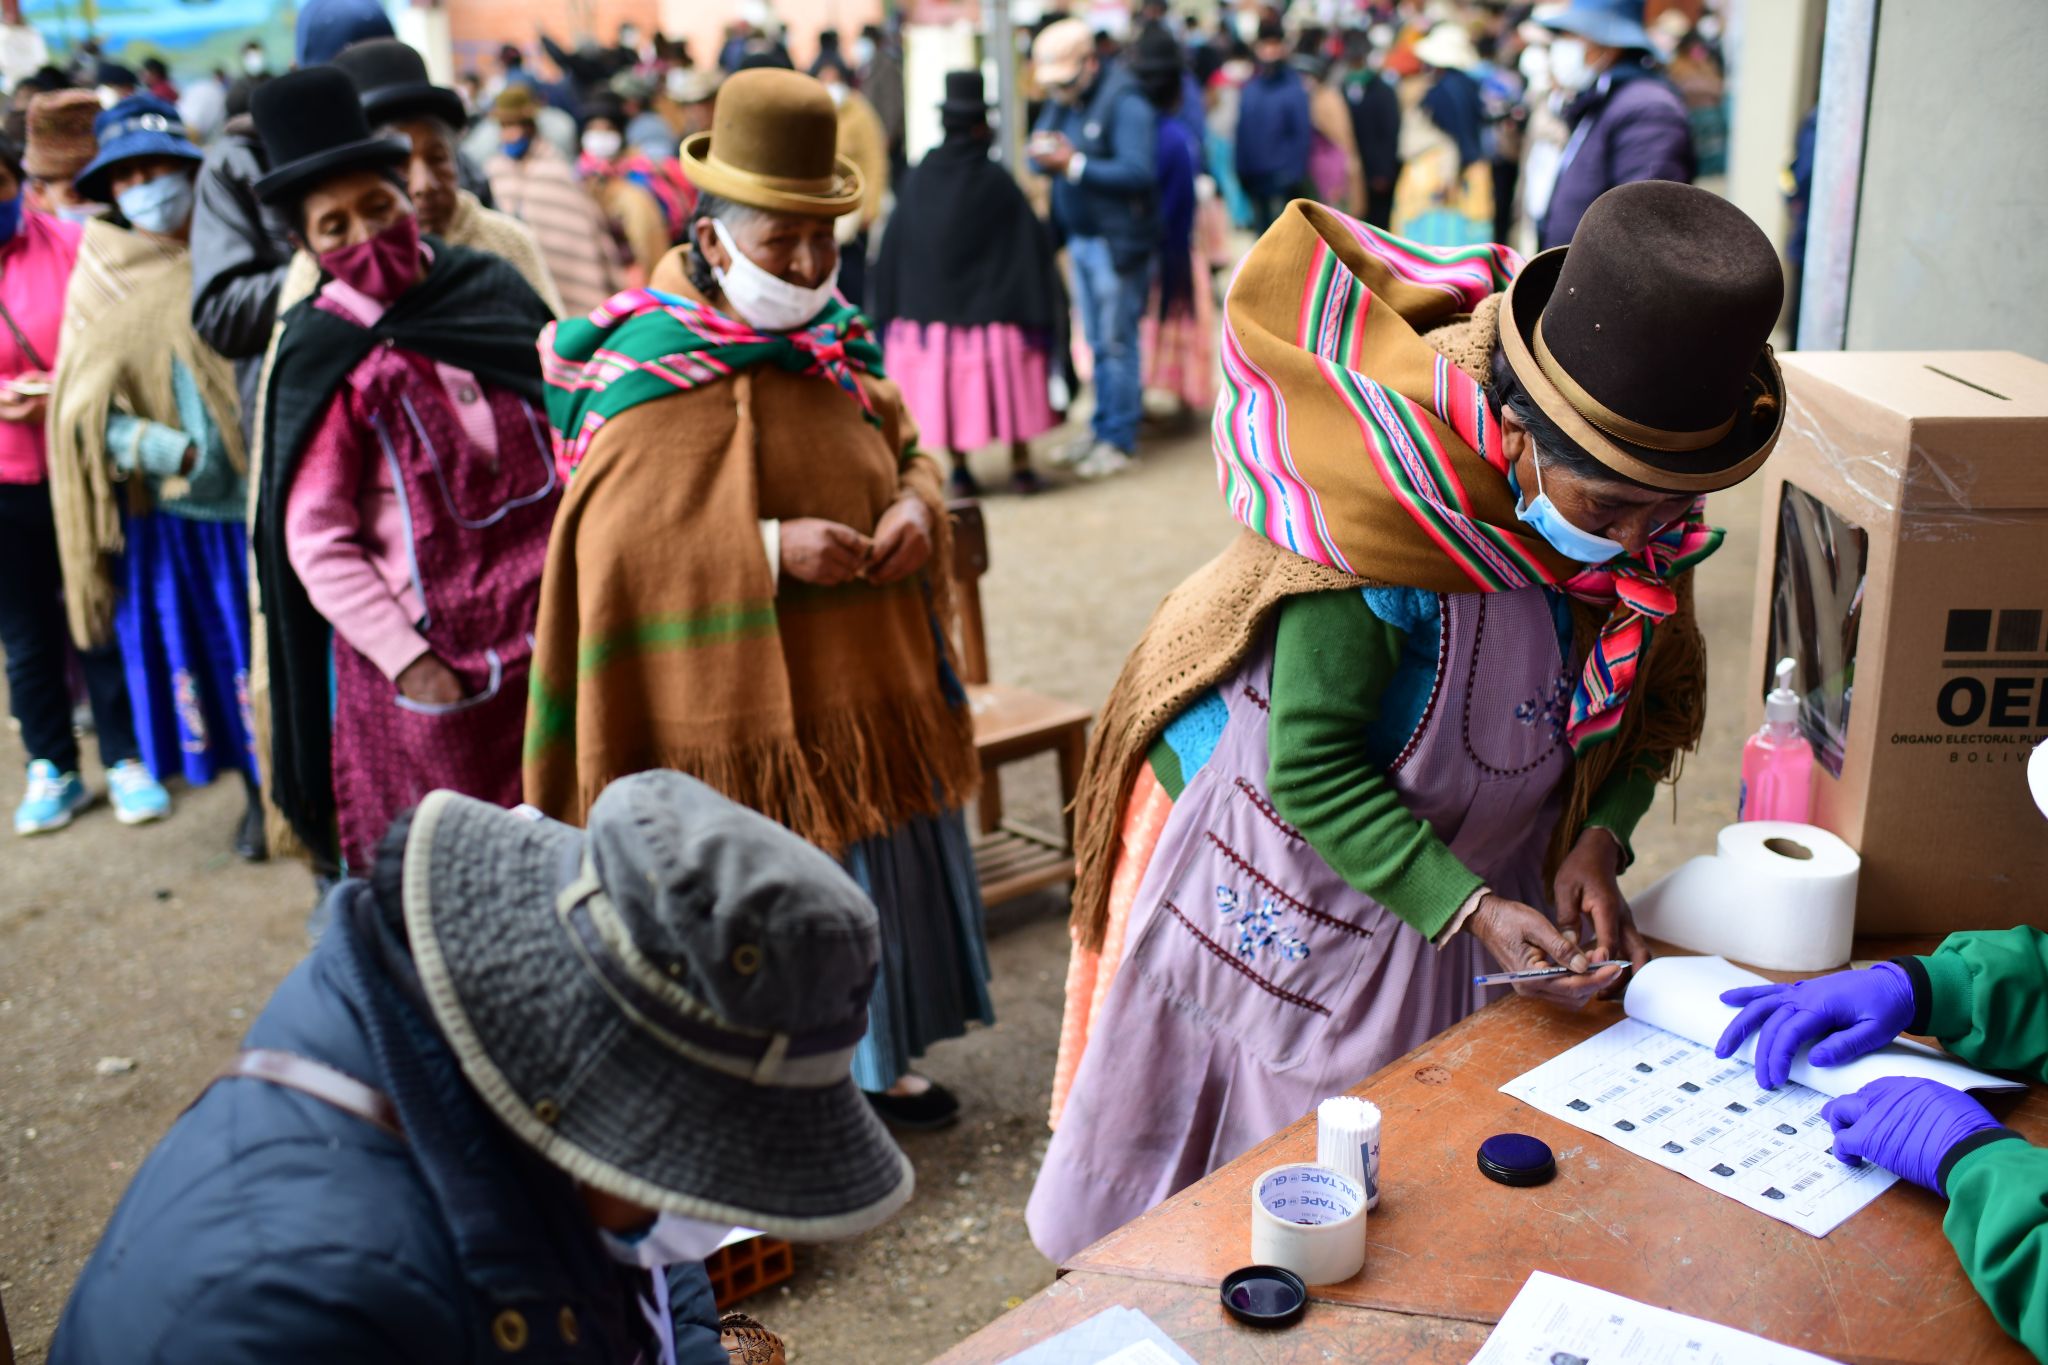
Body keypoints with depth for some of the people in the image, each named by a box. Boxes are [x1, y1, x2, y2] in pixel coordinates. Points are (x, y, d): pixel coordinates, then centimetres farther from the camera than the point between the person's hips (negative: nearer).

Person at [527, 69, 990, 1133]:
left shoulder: (834, 345, 6)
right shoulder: (654, 372, -15)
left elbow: (905, 450, 17)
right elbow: (621, 546, -21)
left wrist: (915, 505, -7)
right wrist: (774, 548, -27)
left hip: (863, 685, 7)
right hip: (742, 704, -7)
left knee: (873, 875, 19)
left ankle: (868, 1064, 39)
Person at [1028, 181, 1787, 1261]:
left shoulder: (1645, 516, -12)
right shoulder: (1393, 506, -33)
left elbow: (1652, 705, 4)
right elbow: (1314, 768, -27)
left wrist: (1596, 839, -14)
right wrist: (1471, 910, -31)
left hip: (1442, 900, 5)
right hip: (1286, 892, -5)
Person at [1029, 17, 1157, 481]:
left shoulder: (1125, 103, -15)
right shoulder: (1061, 101, 11)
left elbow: (1139, 171, -24)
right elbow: (1042, 146, 13)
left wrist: (1075, 164, -26)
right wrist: (1042, 153, -12)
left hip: (1118, 242, -8)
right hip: (1079, 238, 8)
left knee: (1116, 343, -2)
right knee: (1097, 343, 14)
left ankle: (1118, 441, 6)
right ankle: (1101, 429, 23)